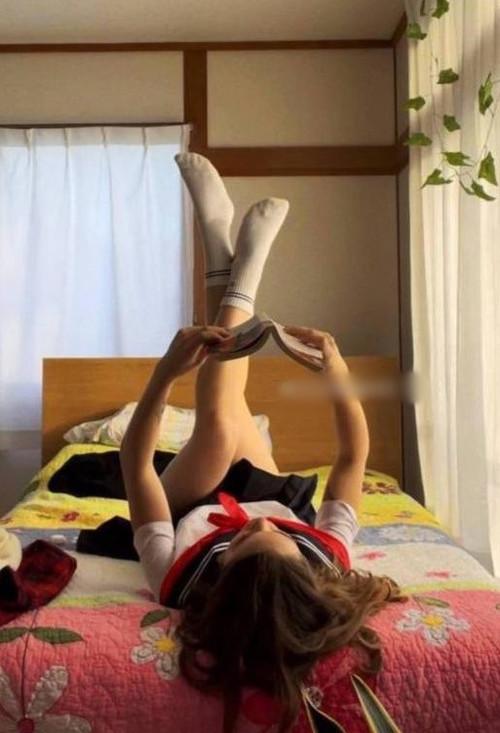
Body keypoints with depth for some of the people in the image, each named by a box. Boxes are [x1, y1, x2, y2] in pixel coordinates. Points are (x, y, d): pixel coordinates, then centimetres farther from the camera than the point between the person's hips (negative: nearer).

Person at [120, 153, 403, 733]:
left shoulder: (177, 577, -45)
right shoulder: (329, 564, -42)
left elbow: (134, 462, -36)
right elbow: (354, 455, -29)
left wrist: (167, 371, -45)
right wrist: (337, 374, -38)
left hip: (191, 510, -1)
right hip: (271, 496, 2)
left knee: (219, 423, -21)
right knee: (225, 410, -8)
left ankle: (227, 272, -5)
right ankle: (239, 273, 11)